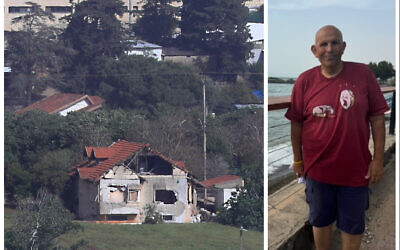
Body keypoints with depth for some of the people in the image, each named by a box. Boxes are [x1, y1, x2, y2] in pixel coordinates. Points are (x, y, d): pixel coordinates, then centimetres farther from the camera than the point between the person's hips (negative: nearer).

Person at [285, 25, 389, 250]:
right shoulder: (305, 81, -7)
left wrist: (378, 159, -7)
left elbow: (377, 118, -5)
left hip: (356, 169, -1)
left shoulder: (363, 74, -9)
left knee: (353, 225, 15)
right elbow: (296, 124, 1)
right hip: (318, 168, 1)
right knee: (321, 220, 19)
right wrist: (297, 159, 5)